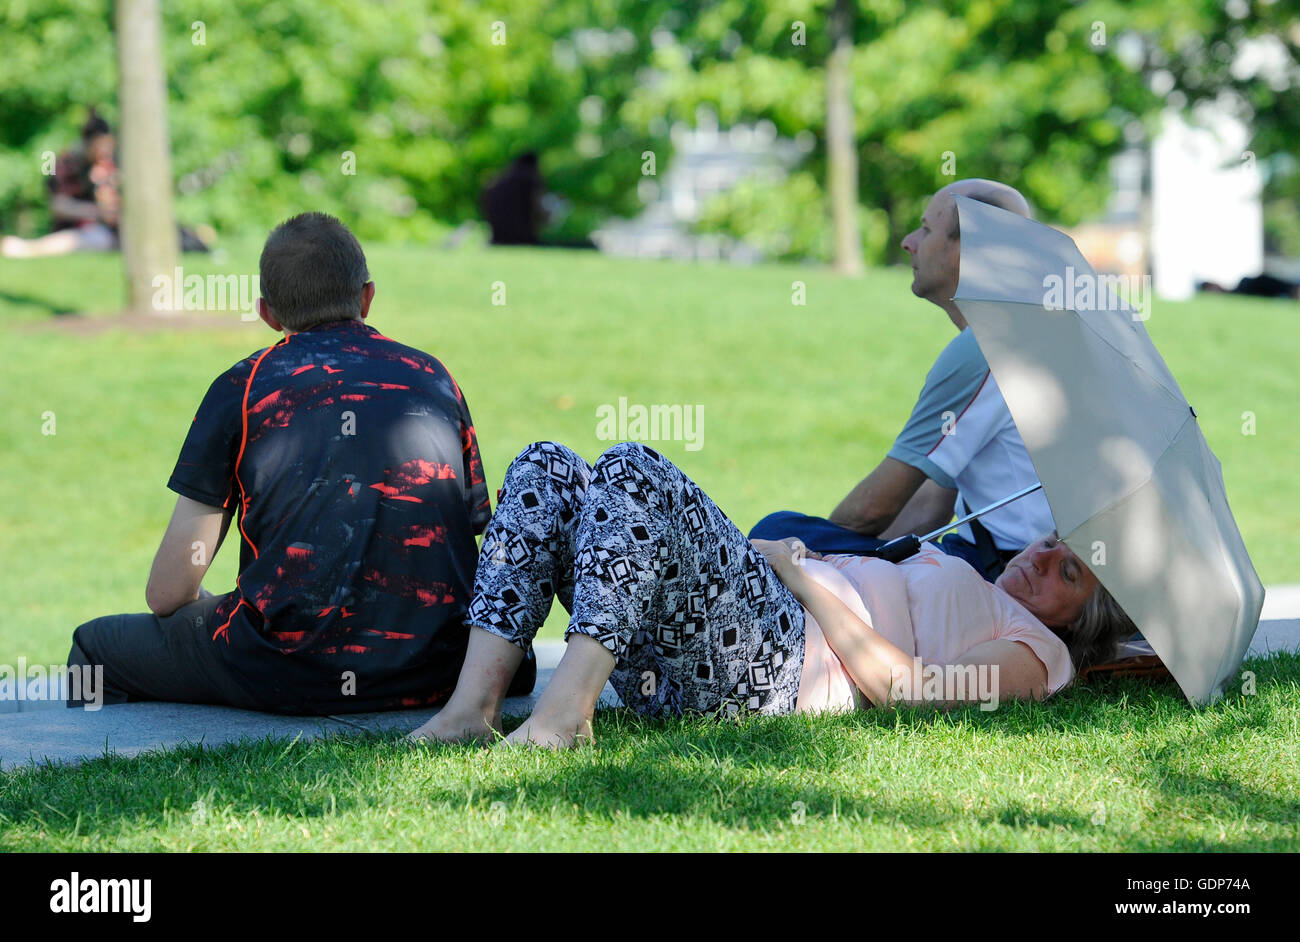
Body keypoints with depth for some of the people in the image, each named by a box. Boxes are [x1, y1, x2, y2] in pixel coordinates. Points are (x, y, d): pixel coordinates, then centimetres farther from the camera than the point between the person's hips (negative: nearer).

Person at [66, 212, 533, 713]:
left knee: (96, 645, 16)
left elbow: (167, 593, 4)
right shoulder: (433, 377, 15)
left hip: (293, 673, -4)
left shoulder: (242, 388, 5)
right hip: (434, 673, 4)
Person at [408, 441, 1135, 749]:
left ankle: (569, 708, -38)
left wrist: (801, 575, -3)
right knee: (547, 468, -8)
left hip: (778, 661, -8)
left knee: (633, 470, -27)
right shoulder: (944, 574, 39)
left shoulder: (1033, 650, 10)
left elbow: (896, 682, -7)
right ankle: (474, 707, -22)